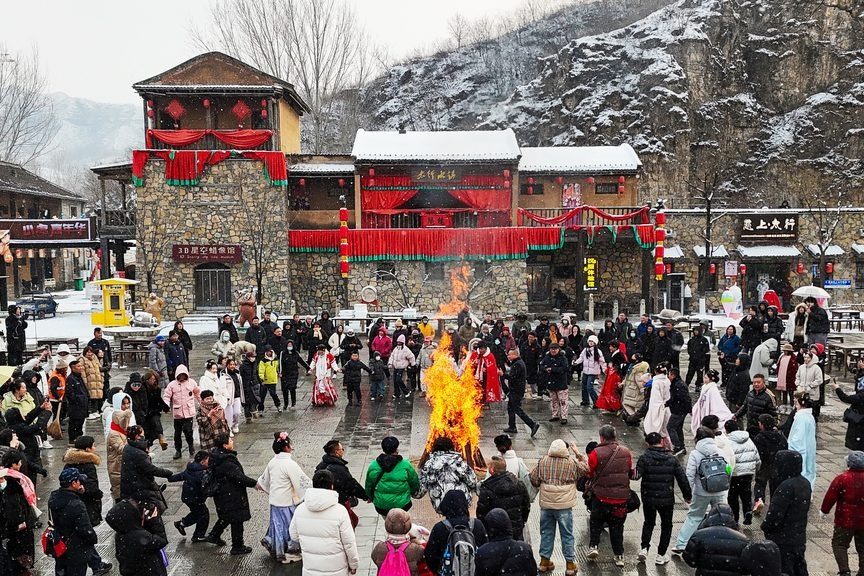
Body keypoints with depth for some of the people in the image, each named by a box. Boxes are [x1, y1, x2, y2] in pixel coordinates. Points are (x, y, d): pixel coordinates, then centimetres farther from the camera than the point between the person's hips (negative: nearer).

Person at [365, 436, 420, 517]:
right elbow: (414, 482, -1)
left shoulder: (373, 466, -10)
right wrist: (414, 492, 21)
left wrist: (371, 498, 23)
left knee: (387, 522, 26)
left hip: (380, 506, 2)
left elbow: (368, 486, 3)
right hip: (401, 505, -2)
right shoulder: (405, 465, -16)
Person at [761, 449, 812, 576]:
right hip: (799, 537, 9)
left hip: (783, 539, -9)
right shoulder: (805, 483, 3)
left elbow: (775, 513, -25)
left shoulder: (787, 486, -26)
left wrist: (765, 527, -7)